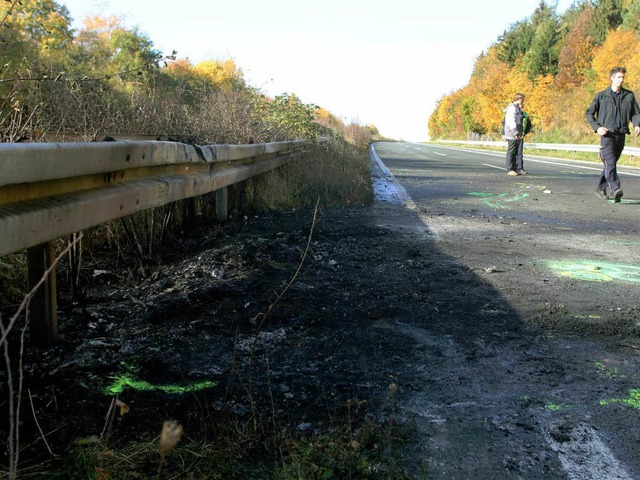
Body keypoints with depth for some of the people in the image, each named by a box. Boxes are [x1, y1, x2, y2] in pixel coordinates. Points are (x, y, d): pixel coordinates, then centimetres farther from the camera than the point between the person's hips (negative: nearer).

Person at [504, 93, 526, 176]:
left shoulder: (517, 108, 19)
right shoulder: (512, 108, -13)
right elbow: (511, 122, -20)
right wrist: (516, 133, -22)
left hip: (516, 135, 10)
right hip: (512, 135, -10)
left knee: (515, 153, 12)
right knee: (511, 152, -6)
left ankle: (514, 169, 16)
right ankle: (509, 169, -4)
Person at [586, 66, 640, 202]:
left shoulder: (629, 95, 10)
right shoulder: (601, 96, 1)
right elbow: (589, 113, 5)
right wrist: (597, 127, -9)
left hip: (621, 134, 4)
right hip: (607, 134, -4)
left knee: (611, 163, 11)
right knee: (610, 162, -19)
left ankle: (600, 188, 24)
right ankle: (615, 189, -28)